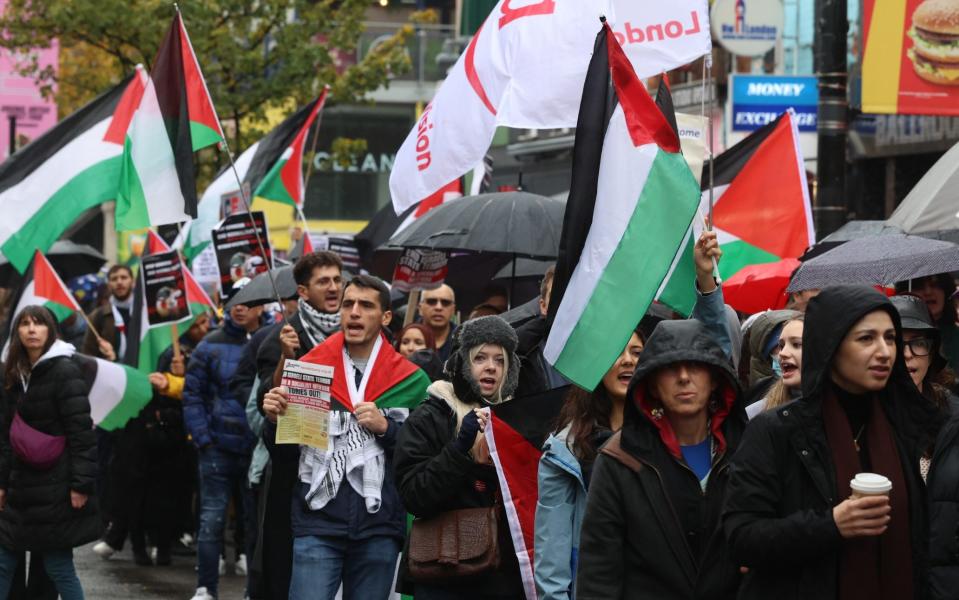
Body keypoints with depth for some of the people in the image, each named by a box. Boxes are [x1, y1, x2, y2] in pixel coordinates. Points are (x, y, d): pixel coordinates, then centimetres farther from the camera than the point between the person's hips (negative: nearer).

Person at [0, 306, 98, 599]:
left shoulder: (65, 372, -10)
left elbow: (82, 432, -15)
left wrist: (82, 484, -20)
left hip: (56, 488, -7)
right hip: (23, 486, 8)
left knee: (58, 565, -5)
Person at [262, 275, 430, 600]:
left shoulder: (411, 381, 3)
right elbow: (283, 455, 12)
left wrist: (385, 427, -14)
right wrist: (274, 420, -8)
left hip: (380, 528, 0)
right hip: (318, 524, 0)